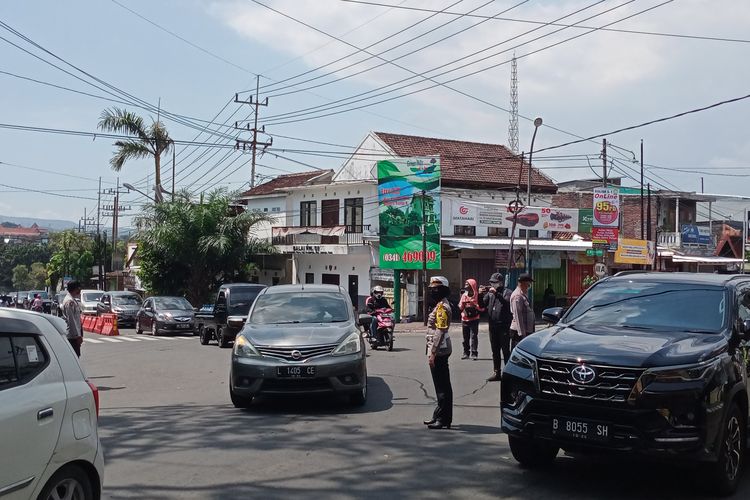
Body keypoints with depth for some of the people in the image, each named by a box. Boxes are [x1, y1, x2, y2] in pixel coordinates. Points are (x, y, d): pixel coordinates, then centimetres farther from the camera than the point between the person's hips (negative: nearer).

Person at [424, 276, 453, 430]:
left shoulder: (442, 307, -16)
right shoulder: (440, 305, 17)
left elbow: (440, 331, -22)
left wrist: (433, 352, -22)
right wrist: (432, 351, 21)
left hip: (439, 351, -11)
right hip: (440, 350, 11)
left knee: (442, 386, -6)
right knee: (441, 385, 15)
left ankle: (443, 419, -2)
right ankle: (439, 416, 23)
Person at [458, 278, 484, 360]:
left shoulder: (477, 295, -4)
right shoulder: (464, 295, 9)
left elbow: (482, 308, -6)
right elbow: (460, 307, 11)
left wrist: (475, 306, -20)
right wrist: (462, 304, -10)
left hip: (474, 319, -4)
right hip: (465, 319, 5)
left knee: (474, 336, -7)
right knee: (465, 337, 10)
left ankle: (474, 353, -4)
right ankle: (466, 352, 18)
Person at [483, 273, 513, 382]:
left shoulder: (506, 292, -3)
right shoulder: (490, 293, 13)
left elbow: (507, 302, -21)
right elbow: (482, 305, 8)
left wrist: (497, 294, -25)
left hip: (504, 326, -6)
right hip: (493, 326, 6)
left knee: (505, 350, -2)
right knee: (495, 351, 12)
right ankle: (497, 372, 19)